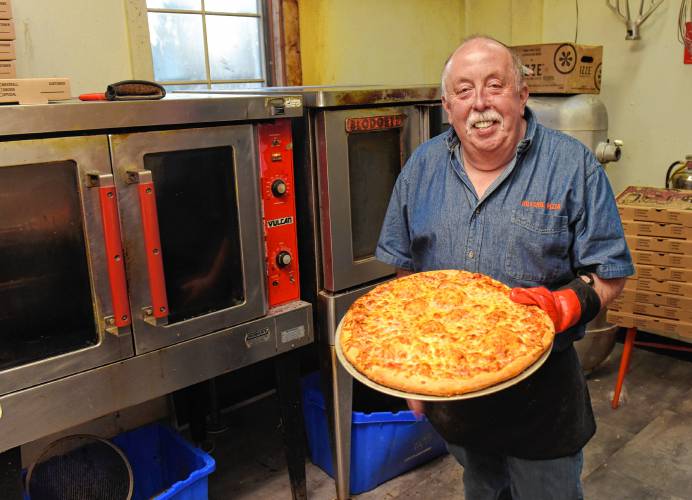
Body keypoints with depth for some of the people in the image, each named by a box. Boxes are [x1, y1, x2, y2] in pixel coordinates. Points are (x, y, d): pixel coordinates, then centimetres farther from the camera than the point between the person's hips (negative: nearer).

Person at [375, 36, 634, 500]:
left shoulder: (573, 166, -11)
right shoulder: (422, 168, -1)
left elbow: (608, 274, -8)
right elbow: (405, 271, 5)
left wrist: (562, 305, -28)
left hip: (542, 391, -3)